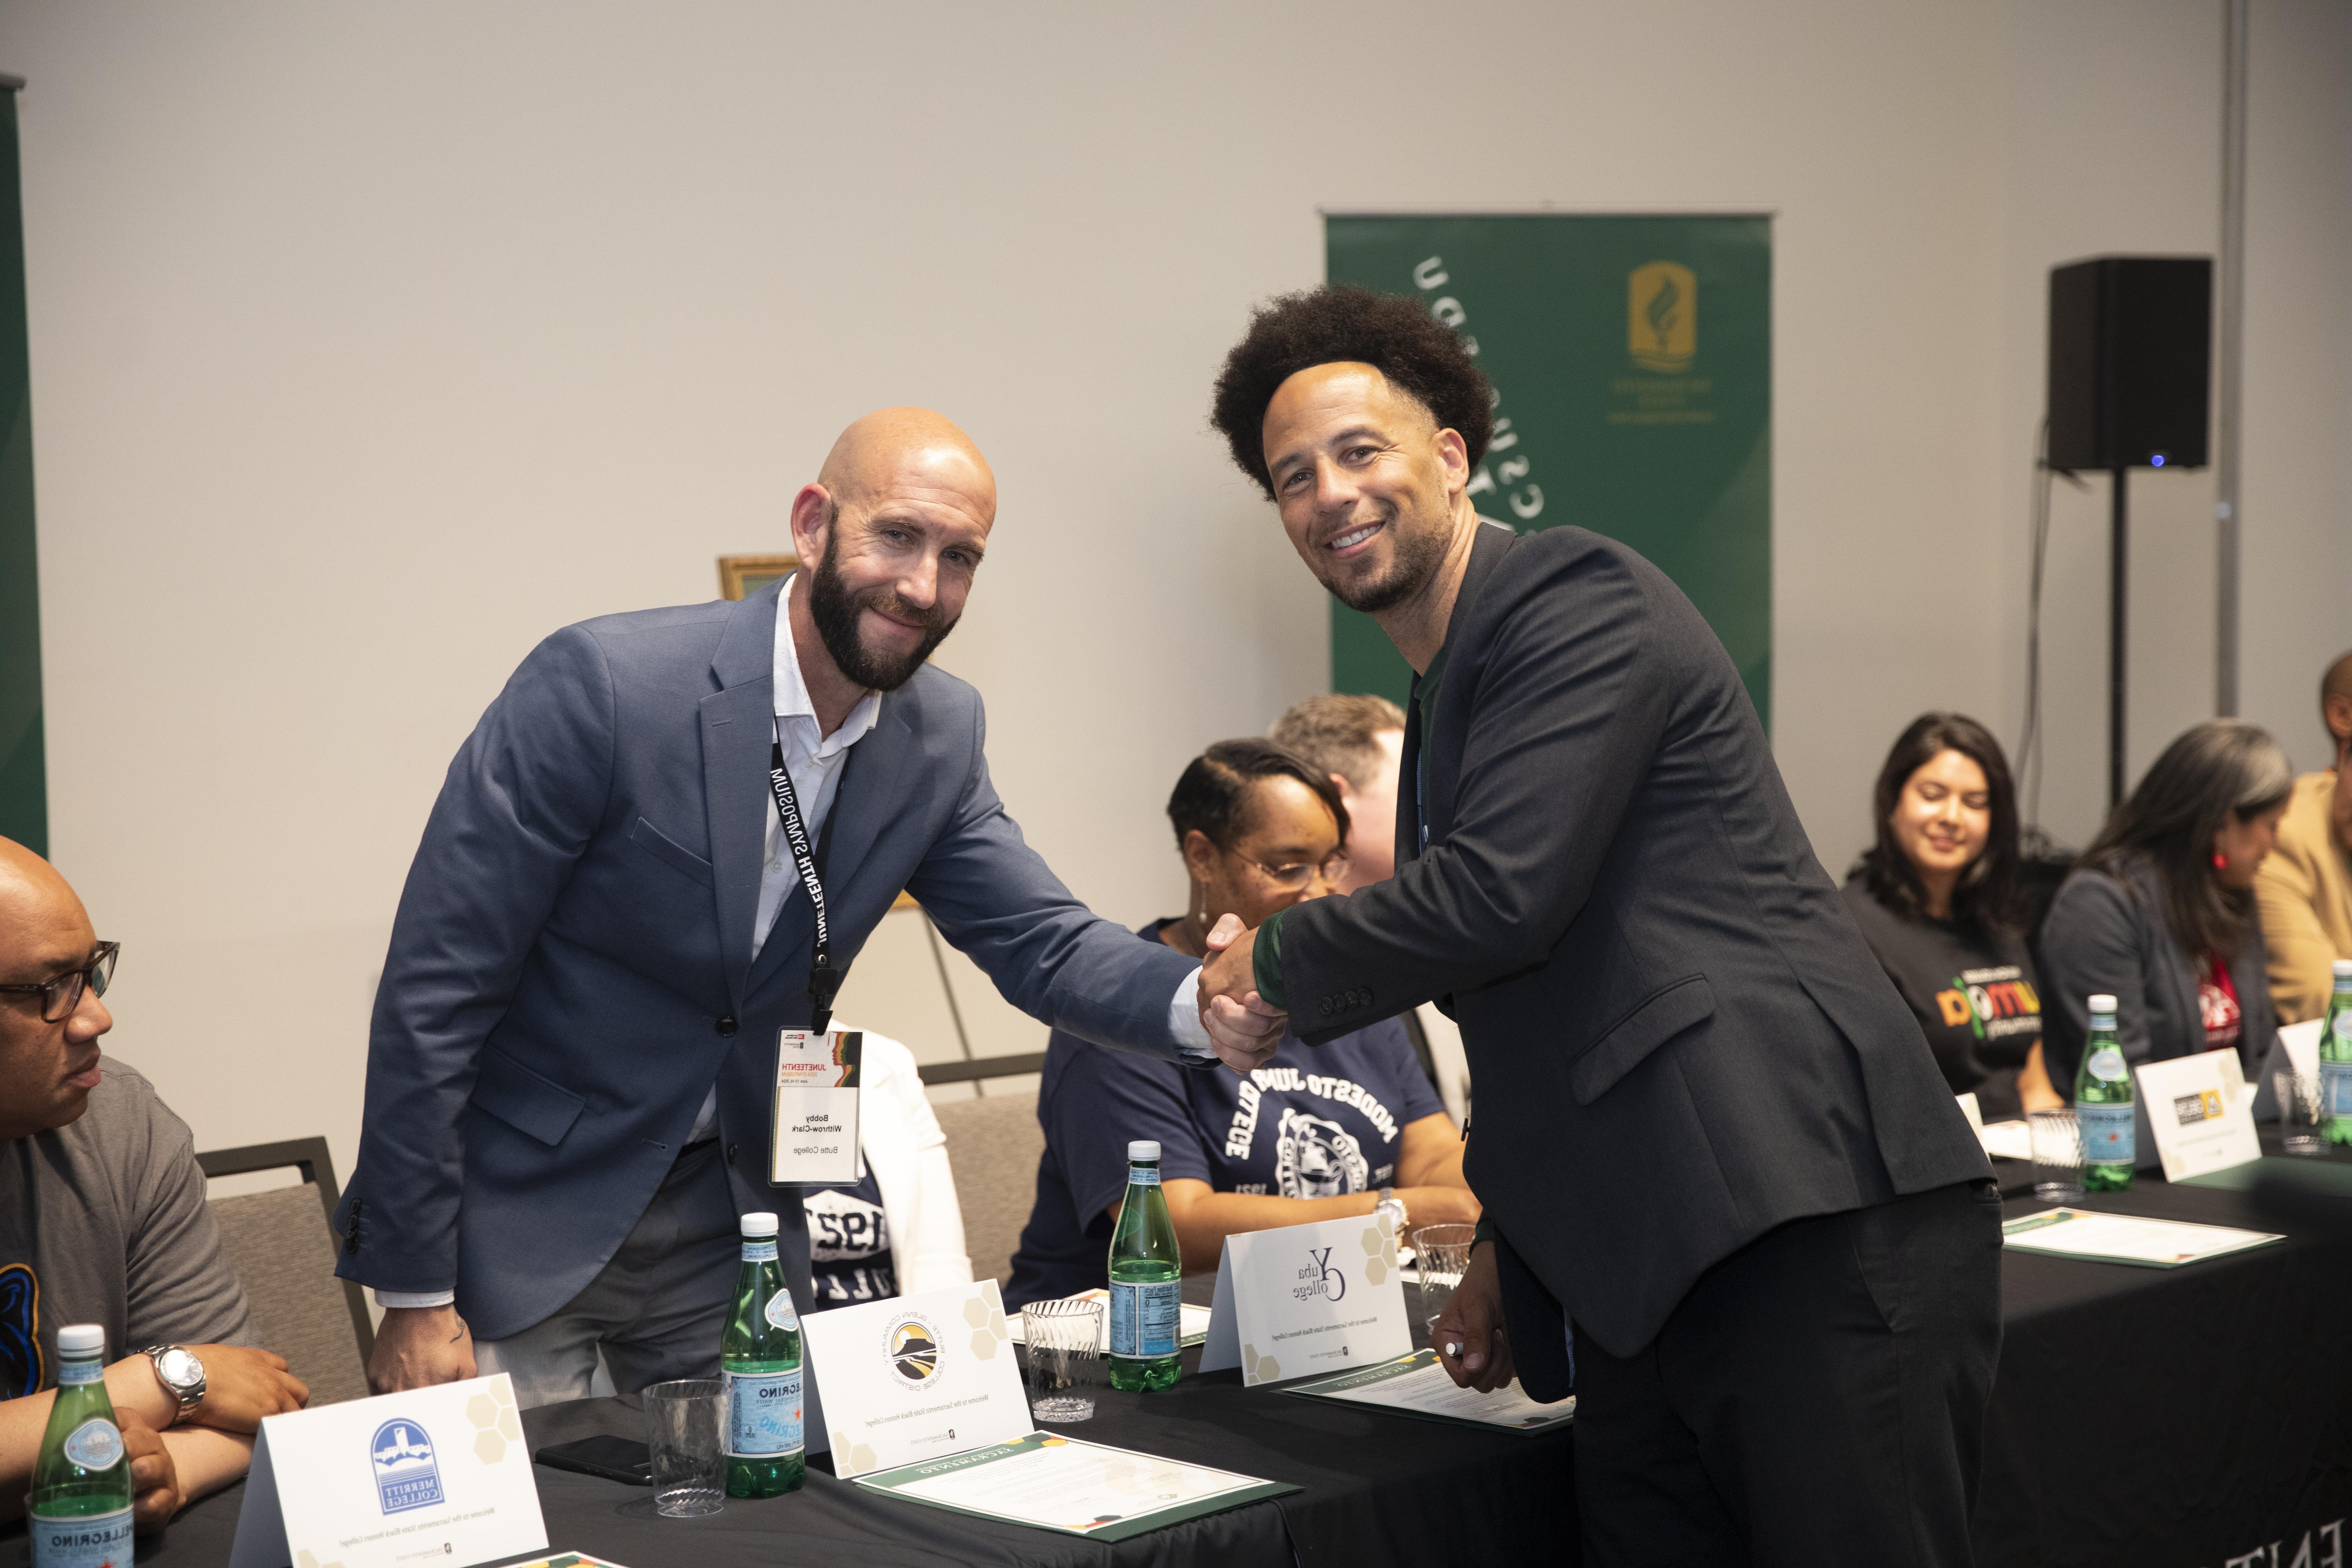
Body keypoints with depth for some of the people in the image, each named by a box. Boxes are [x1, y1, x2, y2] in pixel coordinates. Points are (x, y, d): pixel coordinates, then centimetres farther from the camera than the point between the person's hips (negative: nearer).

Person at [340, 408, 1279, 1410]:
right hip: (517, 1219, -5)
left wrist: (1202, 1007, -23)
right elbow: (434, 988, -19)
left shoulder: (938, 734, -2)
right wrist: (416, 1299, -19)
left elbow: (1041, 942, 1)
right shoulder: (601, 685, -22)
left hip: (733, 1214, 6)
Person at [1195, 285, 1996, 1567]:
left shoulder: (1579, 598, -6)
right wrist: (1509, 1248, 24)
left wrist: (1275, 960, -2)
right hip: (1638, 1279, 9)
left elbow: (1498, 894, -18)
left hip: (1819, 1236, -9)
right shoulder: (1441, 707, 23)